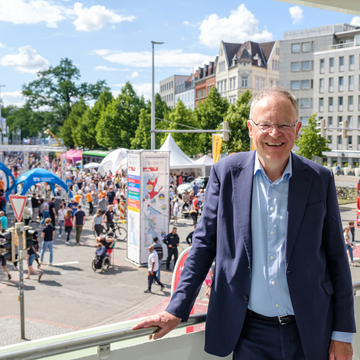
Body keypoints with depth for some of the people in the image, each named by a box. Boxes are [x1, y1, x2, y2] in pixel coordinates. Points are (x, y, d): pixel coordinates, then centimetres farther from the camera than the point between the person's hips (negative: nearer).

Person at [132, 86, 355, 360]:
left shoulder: (320, 179, -3)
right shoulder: (226, 173, -4)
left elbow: (336, 257, 1)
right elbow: (204, 244, 1)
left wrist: (342, 333, 0)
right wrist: (177, 311, -2)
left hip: (309, 334, 1)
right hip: (250, 332, 0)